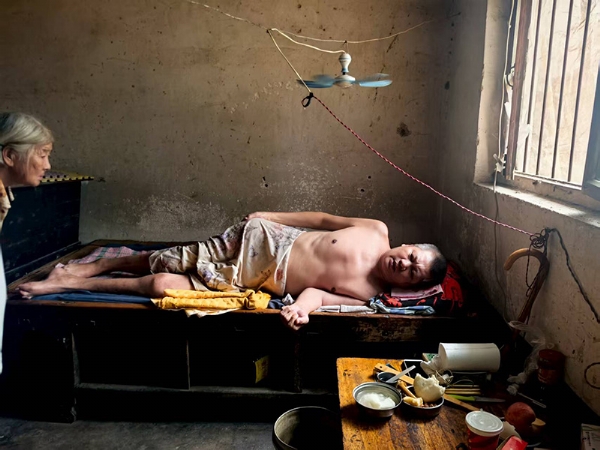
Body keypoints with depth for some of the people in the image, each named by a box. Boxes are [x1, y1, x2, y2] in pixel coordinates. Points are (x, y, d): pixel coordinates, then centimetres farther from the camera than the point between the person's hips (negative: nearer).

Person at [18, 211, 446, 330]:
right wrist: (271, 215, 8)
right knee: (166, 260, 1)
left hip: (263, 278, -2)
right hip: (265, 239, 2)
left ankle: (67, 283, 11)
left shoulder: (366, 295, -11)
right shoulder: (376, 231, -5)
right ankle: (81, 269, 25)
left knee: (163, 285, -8)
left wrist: (306, 303, -31)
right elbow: (323, 218, 7)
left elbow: (316, 291, -8)